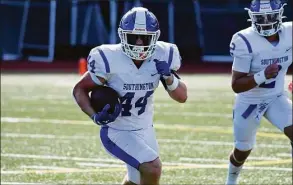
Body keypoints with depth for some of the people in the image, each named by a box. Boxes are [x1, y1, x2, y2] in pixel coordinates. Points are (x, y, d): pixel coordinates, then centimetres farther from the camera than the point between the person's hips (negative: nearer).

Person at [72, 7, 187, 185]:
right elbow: (80, 89, -10)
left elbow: (182, 97, -4)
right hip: (118, 132, -6)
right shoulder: (110, 60, -24)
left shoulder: (162, 57, -12)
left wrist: (169, 77, -24)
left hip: (145, 130, 6)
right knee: (153, 169, -25)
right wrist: (95, 116, -28)